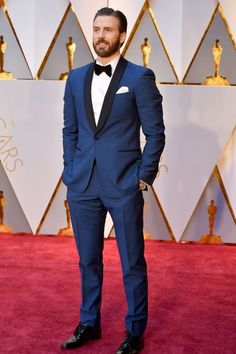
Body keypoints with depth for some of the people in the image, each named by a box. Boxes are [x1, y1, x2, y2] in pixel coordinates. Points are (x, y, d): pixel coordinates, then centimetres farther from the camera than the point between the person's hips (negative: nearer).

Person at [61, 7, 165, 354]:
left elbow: (155, 133, -3)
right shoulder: (76, 78, 10)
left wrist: (144, 177, -6)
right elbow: (69, 130, 14)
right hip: (82, 184, 4)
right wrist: (70, 171, 7)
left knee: (132, 263, 6)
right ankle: (89, 323, 32)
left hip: (124, 185, -4)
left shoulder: (139, 77, -3)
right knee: (88, 260, 15)